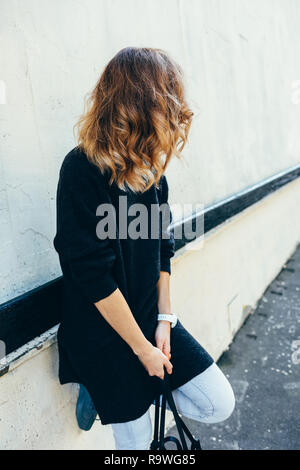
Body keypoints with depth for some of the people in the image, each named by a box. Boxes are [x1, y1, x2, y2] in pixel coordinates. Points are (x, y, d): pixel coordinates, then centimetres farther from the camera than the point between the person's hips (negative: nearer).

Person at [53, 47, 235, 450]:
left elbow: (163, 248, 6)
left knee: (219, 404, 5)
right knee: (136, 439, 9)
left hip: (149, 317, 6)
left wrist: (164, 319, -2)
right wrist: (143, 349, -15)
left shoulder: (150, 169, 1)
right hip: (103, 335, -6)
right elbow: (95, 277, -22)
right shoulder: (83, 171, -22)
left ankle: (114, 391, 19)